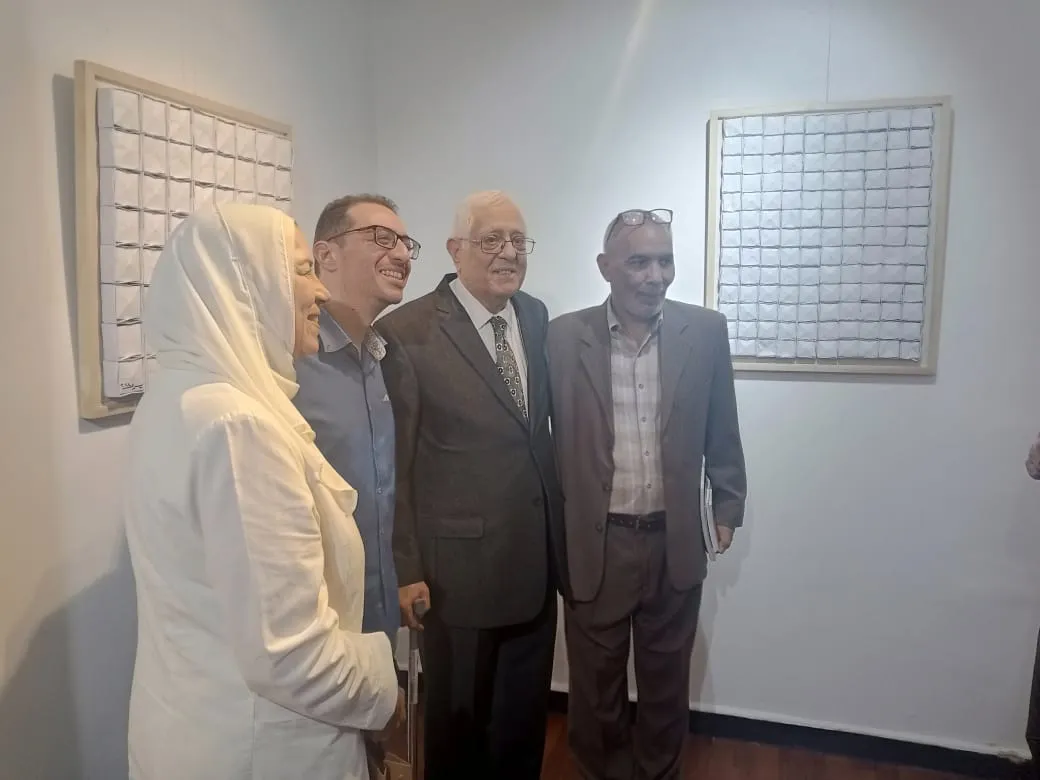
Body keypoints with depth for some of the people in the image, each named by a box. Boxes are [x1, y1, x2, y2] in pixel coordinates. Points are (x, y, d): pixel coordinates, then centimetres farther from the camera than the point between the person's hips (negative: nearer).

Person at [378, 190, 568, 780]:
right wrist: (406, 567, -11)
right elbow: (393, 462, -13)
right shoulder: (407, 332, -15)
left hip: (536, 557, 6)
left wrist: (558, 528, 12)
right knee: (457, 714, 17)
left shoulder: (536, 316, 5)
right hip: (459, 563, -5)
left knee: (527, 713, 23)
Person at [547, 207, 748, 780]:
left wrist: (727, 505, 7)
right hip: (594, 543, -1)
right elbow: (545, 435, -2)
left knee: (666, 684, 20)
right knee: (595, 685, 16)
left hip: (674, 543, 2)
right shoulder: (564, 336, -7)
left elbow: (721, 432, 6)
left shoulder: (706, 331, -3)